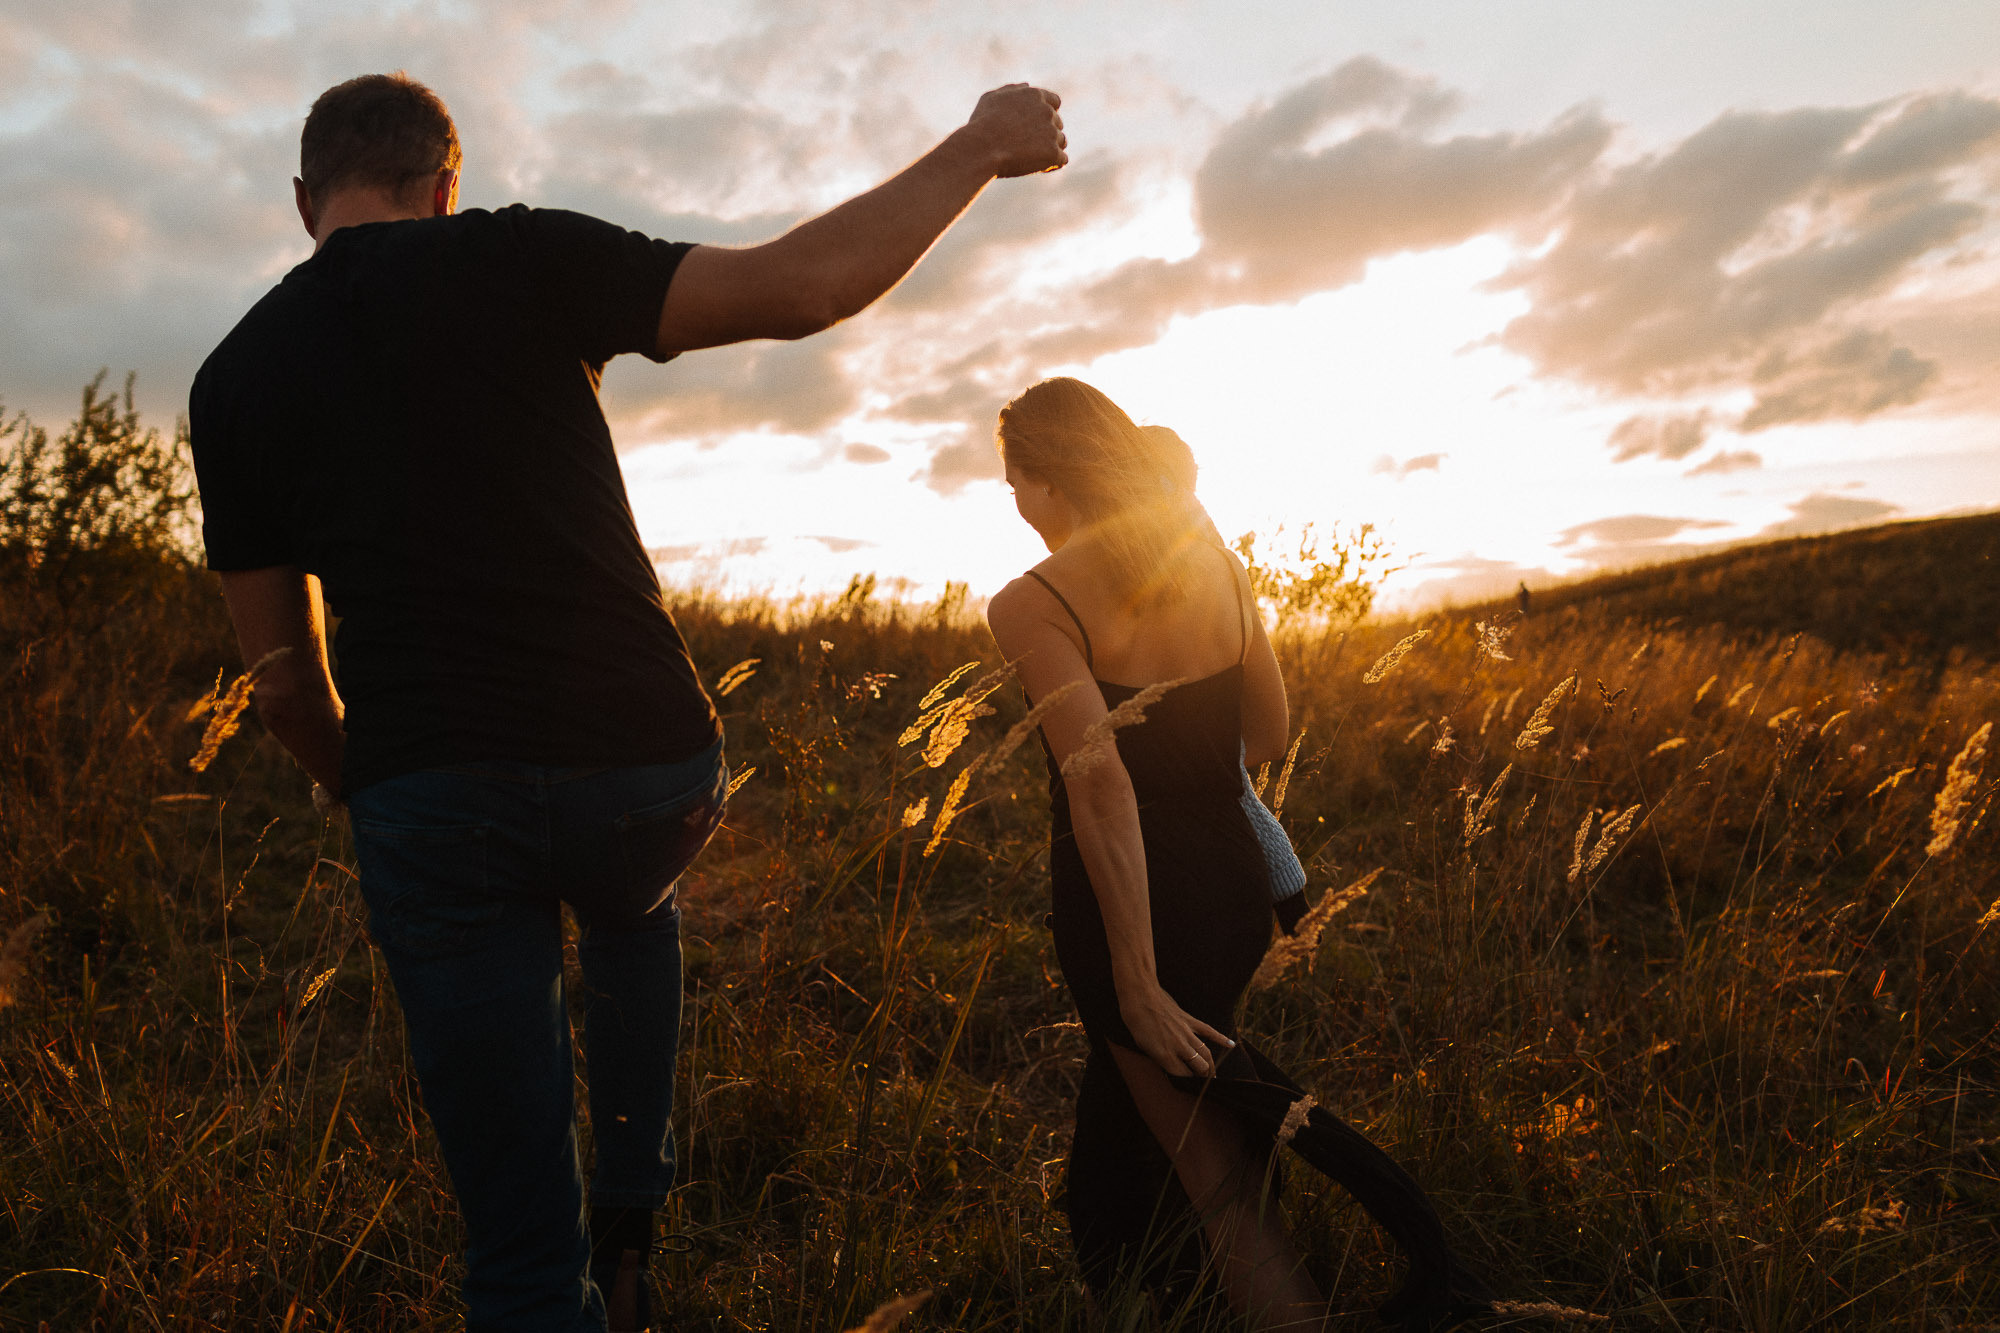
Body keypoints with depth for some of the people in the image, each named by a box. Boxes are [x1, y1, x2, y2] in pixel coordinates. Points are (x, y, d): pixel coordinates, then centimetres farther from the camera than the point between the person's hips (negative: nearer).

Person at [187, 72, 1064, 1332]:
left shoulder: (232, 379, 11)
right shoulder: (517, 259, 1)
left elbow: (286, 673, 13)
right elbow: (807, 286, -8)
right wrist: (981, 146, 6)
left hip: (429, 802, 2)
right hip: (642, 765, -1)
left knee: (519, 1228, 13)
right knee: (635, 905, 36)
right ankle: (633, 1211, 34)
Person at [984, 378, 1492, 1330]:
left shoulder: (1031, 605, -15)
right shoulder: (1217, 562, 3)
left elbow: (1102, 788, -24)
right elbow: (1268, 736, 10)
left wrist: (1137, 985, -21)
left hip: (1132, 909, -6)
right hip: (1235, 886, 7)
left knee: (1222, 1185, 10)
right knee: (1123, 1090, 29)